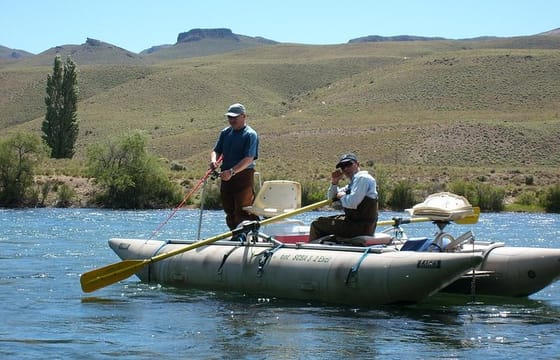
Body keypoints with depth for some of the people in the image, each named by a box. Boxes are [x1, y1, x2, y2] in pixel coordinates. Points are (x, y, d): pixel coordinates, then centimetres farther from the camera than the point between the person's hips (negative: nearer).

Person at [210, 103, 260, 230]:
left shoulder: (250, 135, -9)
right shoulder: (225, 133, 13)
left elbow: (249, 159, -18)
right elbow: (216, 150, 12)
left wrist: (231, 172, -28)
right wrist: (213, 161, -13)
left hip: (243, 176, -7)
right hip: (226, 177, 7)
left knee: (242, 213, -10)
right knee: (229, 212, 10)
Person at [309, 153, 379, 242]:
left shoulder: (362, 178, -14)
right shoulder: (353, 182, 19)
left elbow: (352, 203, -28)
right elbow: (331, 198, 26)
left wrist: (342, 196, -7)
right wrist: (334, 182, 7)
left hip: (360, 227, -11)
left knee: (317, 224, -2)